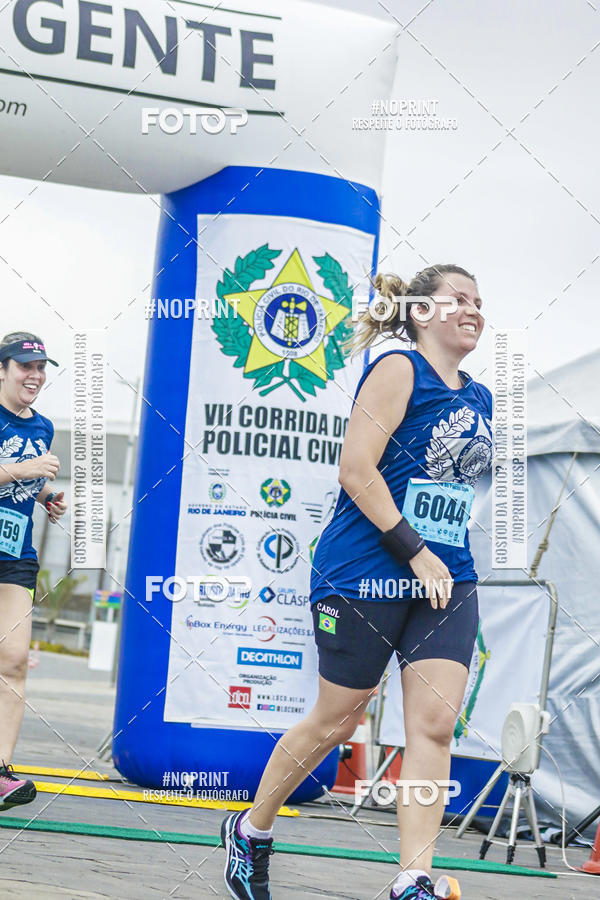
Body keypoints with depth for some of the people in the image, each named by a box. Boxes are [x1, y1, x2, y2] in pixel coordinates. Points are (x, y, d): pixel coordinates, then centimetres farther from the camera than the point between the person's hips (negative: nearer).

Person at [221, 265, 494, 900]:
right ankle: (250, 830, 26)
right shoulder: (399, 370, -8)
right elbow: (356, 470, -16)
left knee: (435, 722, -7)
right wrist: (415, 553, -18)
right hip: (366, 573, -6)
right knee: (337, 721, 4)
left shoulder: (479, 399, 15)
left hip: (446, 580, 6)